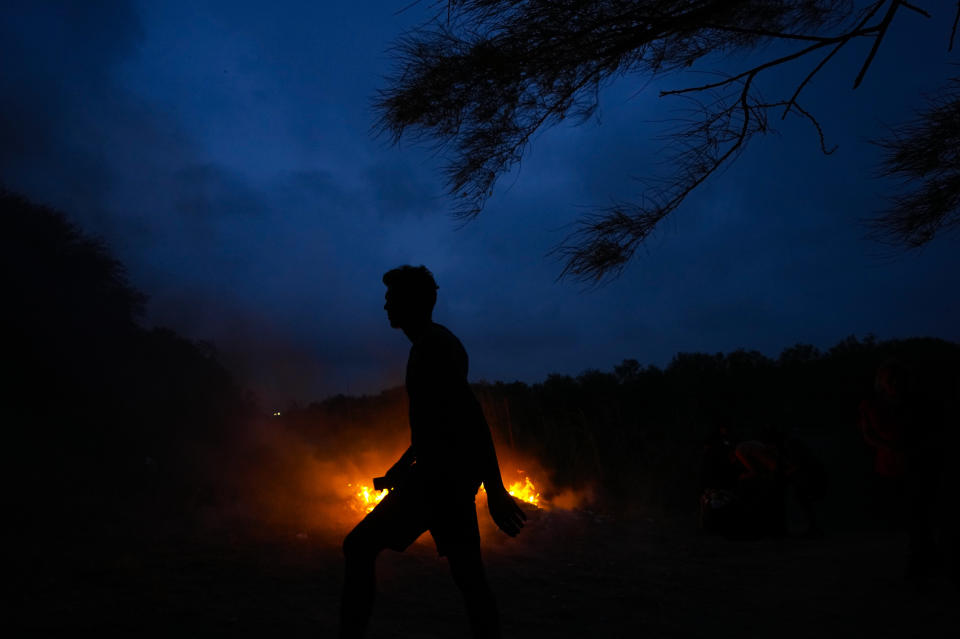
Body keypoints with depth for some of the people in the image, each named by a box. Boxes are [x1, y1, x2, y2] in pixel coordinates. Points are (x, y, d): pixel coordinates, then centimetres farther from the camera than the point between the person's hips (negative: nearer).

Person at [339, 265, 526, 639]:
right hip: (453, 476, 10)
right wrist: (404, 464, 30)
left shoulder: (433, 346, -12)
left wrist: (495, 491, -26)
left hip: (441, 475, -10)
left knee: (360, 546, -8)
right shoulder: (433, 345, 19)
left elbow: (470, 416, -21)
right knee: (468, 574, 11)